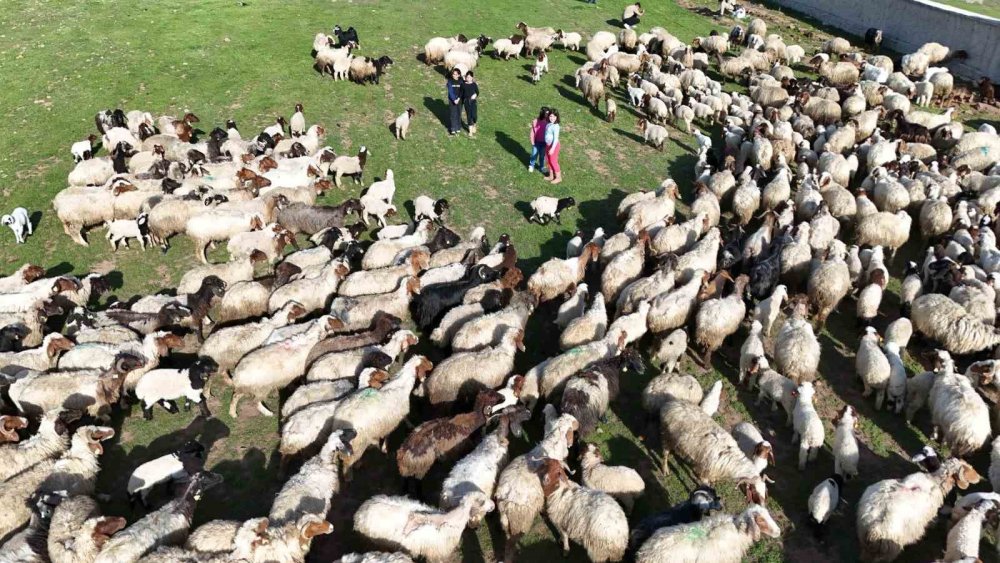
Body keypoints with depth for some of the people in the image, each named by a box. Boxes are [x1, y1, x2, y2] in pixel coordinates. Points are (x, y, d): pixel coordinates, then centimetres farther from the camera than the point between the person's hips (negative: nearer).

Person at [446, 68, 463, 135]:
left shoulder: (461, 81, -4)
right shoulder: (450, 81, -8)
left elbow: (462, 91, -5)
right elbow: (450, 91, -12)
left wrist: (458, 99, -18)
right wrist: (454, 99, -21)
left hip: (459, 99, 2)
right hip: (452, 99, -1)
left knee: (458, 113, 9)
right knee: (452, 114, 1)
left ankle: (458, 127, 23)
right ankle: (452, 129, 7)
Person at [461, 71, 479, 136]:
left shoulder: (474, 84, -3)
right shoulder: (463, 84, 0)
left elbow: (477, 92, 3)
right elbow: (462, 93, 6)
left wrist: (475, 95, -18)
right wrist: (462, 101, 1)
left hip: (473, 101, -1)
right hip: (466, 101, 1)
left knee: (474, 115, -10)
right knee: (468, 115, 5)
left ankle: (474, 126, 22)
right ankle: (470, 130, 16)